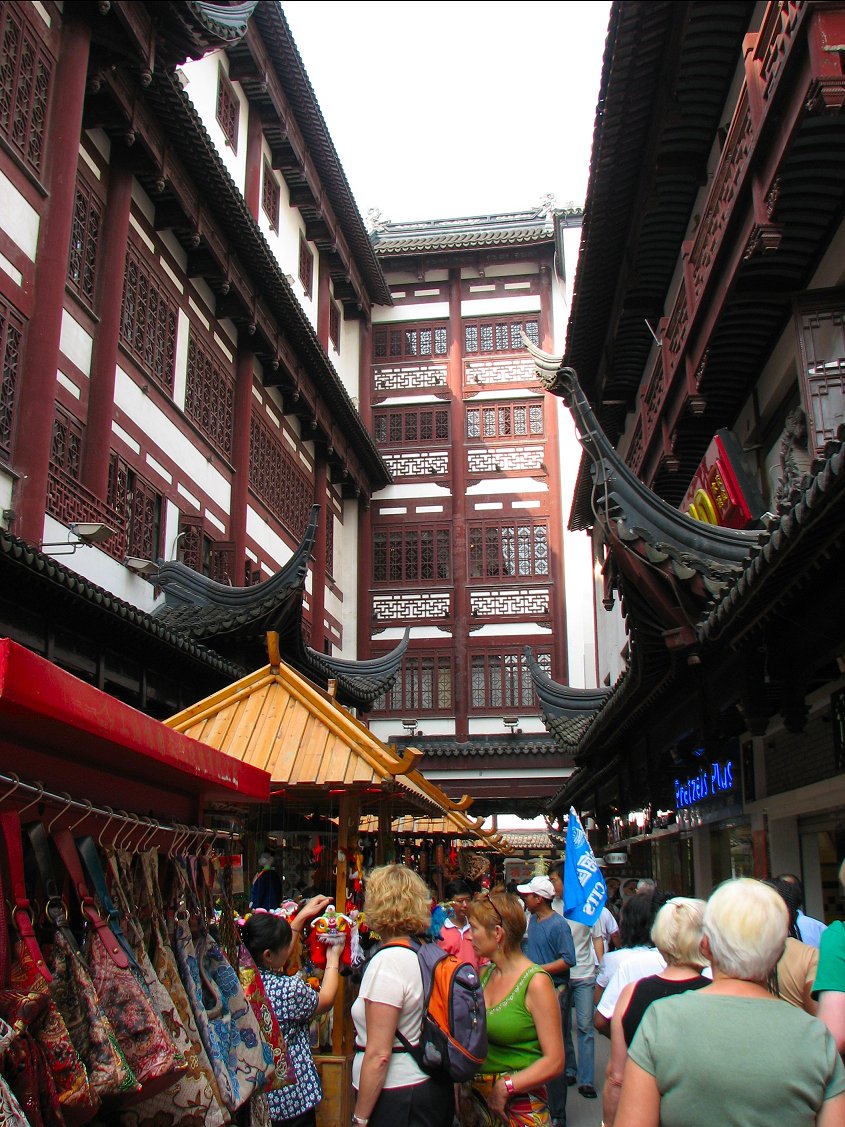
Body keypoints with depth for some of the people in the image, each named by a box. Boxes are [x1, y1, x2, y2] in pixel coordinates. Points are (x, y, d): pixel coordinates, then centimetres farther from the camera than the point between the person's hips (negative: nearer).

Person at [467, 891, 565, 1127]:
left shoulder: (536, 982, -14)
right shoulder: (483, 975, 4)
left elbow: (554, 1062, -16)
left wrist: (505, 1087, -19)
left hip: (520, 1107, -5)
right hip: (478, 1098, 5)